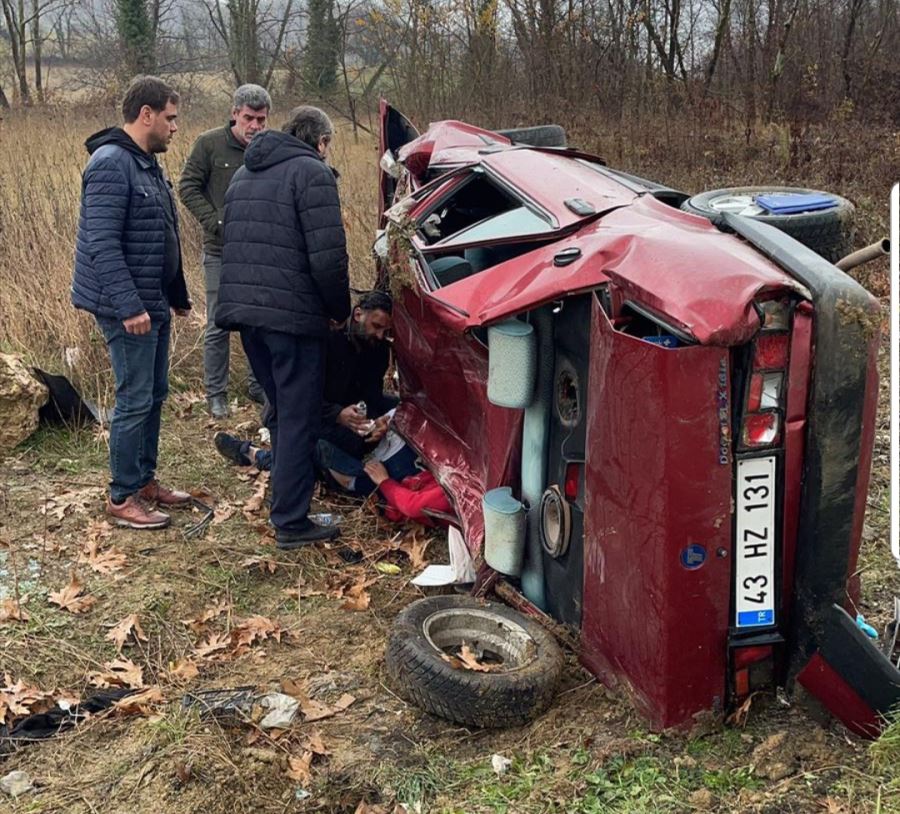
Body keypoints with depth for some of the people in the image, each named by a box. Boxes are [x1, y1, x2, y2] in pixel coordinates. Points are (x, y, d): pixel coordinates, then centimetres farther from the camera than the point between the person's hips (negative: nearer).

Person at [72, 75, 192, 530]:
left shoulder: (147, 162, 14)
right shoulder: (111, 164, -17)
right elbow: (102, 244, -23)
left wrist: (177, 294, 22)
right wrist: (129, 306, -26)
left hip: (153, 303, 10)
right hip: (127, 308, -10)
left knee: (154, 395, 15)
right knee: (135, 400, -4)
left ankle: (145, 481, 27)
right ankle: (122, 498, 7)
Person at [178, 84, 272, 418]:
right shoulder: (210, 143, -6)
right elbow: (188, 187, -3)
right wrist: (217, 223, -12)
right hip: (221, 251, -2)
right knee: (219, 326, 4)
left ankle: (259, 386, 27)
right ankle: (216, 394, 17)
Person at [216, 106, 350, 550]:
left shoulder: (244, 173, 20)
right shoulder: (311, 172, -7)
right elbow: (328, 258, -15)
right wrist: (340, 310, -1)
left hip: (243, 310, 8)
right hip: (293, 314, -8)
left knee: (280, 409, 23)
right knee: (299, 418, -1)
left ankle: (287, 494, 36)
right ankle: (291, 522, 3)